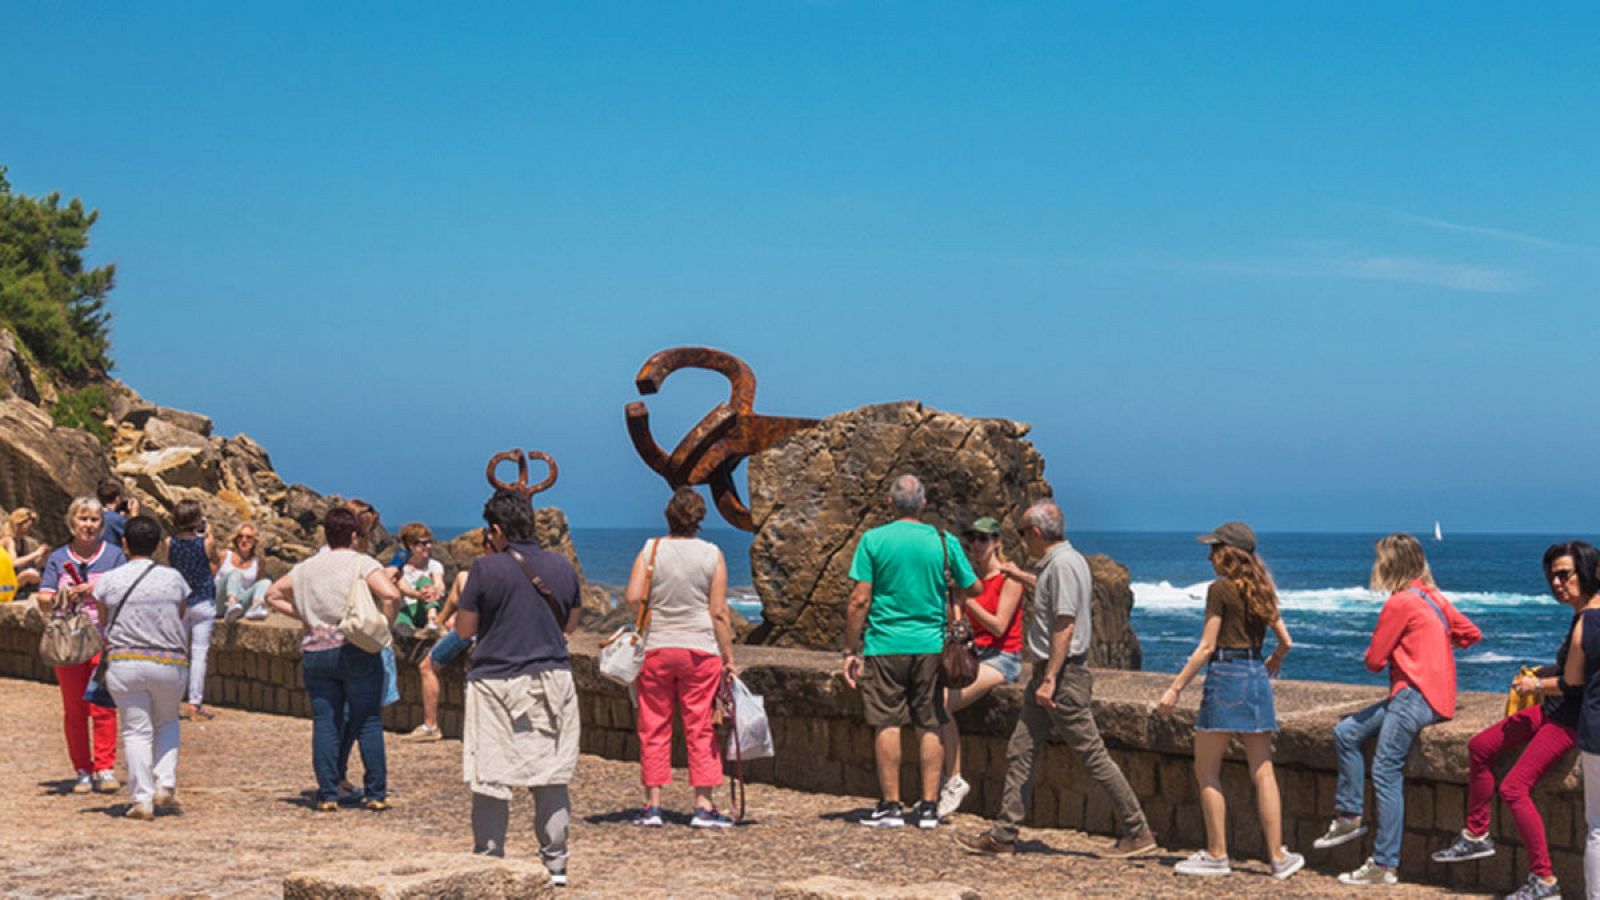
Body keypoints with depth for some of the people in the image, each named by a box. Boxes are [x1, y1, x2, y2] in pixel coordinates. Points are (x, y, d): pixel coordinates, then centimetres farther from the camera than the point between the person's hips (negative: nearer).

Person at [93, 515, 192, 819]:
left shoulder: (108, 581, -1)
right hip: (170, 663, 1)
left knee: (136, 730, 4)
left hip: (124, 663, -1)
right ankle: (165, 785, 9)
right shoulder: (174, 579, -1)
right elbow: (182, 621, 8)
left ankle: (143, 799, -2)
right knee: (167, 722, 22)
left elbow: (104, 625, 10)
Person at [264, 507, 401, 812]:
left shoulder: (306, 569, 11)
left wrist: (303, 615, 16)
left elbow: (272, 595, 20)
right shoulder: (362, 563, -4)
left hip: (315, 652, 4)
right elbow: (391, 595, -19)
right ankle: (377, 794, 6)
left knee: (325, 724, 7)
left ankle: (327, 794, 7)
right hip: (356, 652, -4)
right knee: (368, 723, 3)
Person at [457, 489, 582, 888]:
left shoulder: (487, 569, -10)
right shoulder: (562, 567, 4)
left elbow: (464, 629, -1)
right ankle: (555, 865, 13)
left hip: (497, 683, -4)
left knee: (491, 779, 2)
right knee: (552, 776, 10)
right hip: (553, 681, 4)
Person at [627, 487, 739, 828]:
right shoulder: (712, 555, -2)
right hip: (700, 649, 0)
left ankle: (652, 804, 9)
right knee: (700, 728, 5)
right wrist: (728, 657, 4)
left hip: (655, 648, 1)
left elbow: (632, 597, -11)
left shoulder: (651, 550, -1)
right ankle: (704, 806, 3)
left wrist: (647, 618, 10)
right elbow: (719, 613, -2)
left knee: (654, 728, 8)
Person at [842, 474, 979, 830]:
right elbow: (973, 589, 13)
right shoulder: (944, 542, 2)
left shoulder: (873, 540, -5)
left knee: (887, 724, 2)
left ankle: (890, 805, 4)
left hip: (886, 645, -2)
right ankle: (929, 806, 8)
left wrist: (851, 650, -1)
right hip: (931, 645, 2)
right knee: (929, 727, 7)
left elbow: (860, 600, -7)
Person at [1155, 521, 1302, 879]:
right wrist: (1273, 662, 37)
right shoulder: (1261, 591, 12)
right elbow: (1285, 641, 15)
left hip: (1226, 676, -7)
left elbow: (1206, 647, -12)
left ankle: (1217, 855, 3)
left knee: (1207, 771, 2)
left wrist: (1175, 689, -10)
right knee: (1263, 772, 6)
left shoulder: (1220, 589, -8)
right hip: (1257, 678, 7)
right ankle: (1278, 857, 4)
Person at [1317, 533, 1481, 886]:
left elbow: (1374, 660, -8)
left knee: (1386, 772, -12)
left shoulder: (1399, 603, -11)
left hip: (1415, 695, -10)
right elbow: (1471, 633, 21)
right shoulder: (1434, 598, 13)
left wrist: (1377, 654, 15)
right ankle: (1348, 817, 14)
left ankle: (1384, 866, -14)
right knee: (1346, 733, 12)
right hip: (1436, 694, 10)